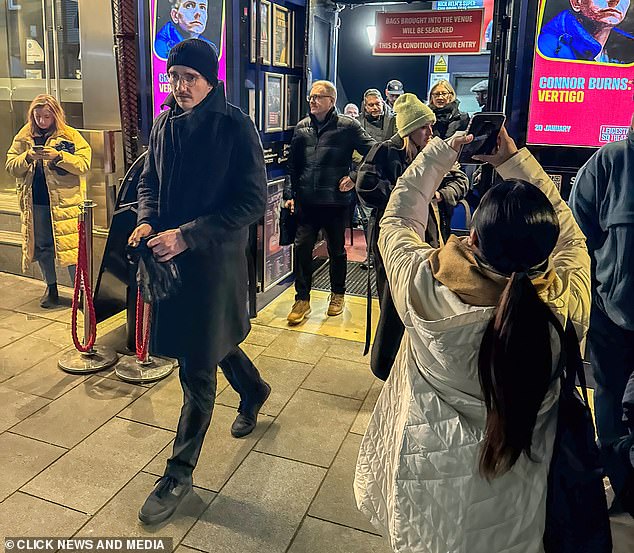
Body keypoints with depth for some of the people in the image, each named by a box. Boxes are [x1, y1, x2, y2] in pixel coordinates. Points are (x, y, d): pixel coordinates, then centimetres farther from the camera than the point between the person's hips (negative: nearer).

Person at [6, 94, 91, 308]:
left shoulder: (70, 135, -1)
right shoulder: (23, 137, 10)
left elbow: (84, 164, -10)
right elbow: (11, 167, 6)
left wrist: (59, 156, -22)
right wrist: (27, 157, -13)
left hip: (64, 201, -4)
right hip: (34, 202, 4)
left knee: (70, 245, -5)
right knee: (42, 246, 13)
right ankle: (51, 288, 28)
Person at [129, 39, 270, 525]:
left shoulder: (235, 127, -13)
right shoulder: (165, 123, 5)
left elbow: (254, 201, -16)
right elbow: (150, 181, 16)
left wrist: (188, 235, -21)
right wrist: (147, 221, -5)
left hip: (214, 259, -6)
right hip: (169, 255, 6)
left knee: (197, 367, 1)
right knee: (211, 339, 22)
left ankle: (180, 472, 18)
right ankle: (253, 390, 52)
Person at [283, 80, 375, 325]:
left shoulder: (348, 126, -4)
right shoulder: (302, 127, 8)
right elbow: (292, 165, 13)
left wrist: (355, 178, -9)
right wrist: (290, 194, 7)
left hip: (336, 201, -3)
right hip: (306, 201, 3)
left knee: (337, 250, 11)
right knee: (302, 248, 1)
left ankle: (338, 295, 30)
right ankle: (302, 299, 14)